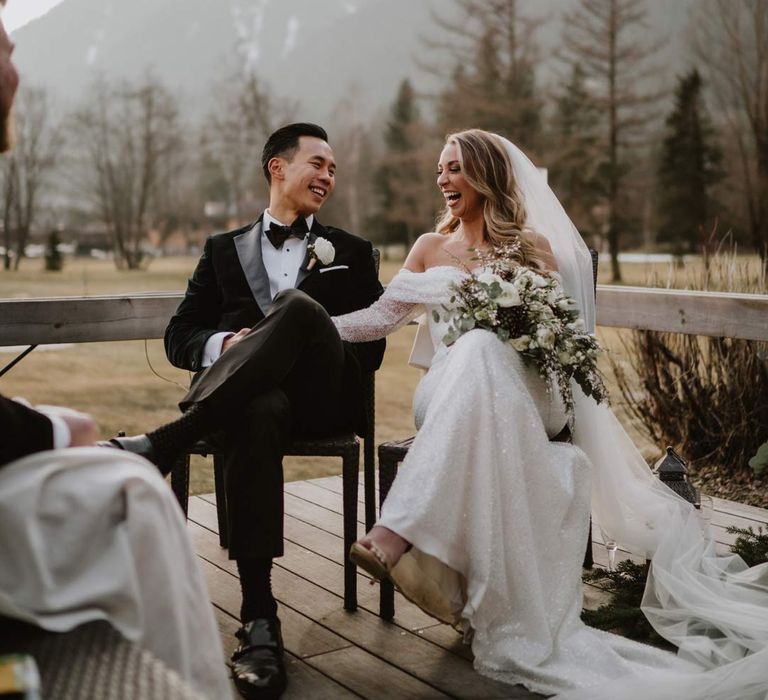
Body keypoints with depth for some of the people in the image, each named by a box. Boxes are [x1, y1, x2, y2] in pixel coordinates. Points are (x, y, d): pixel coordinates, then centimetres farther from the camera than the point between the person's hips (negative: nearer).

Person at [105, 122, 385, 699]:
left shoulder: (352, 253, 23)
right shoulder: (225, 250, 24)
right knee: (256, 417, -40)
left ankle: (163, 443, -36)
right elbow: (179, 337, 15)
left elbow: (372, 350, 13)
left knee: (298, 306, -33)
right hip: (246, 394, 0)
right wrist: (224, 344, -8)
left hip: (323, 397, 0)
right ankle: (260, 622, -40)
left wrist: (310, 344, -7)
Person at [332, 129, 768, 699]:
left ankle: (401, 533, -52)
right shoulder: (432, 247, 23)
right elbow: (382, 315, 11)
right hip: (449, 391, 2)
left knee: (480, 351, -39)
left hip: (525, 390, -1)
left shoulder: (532, 245, 16)